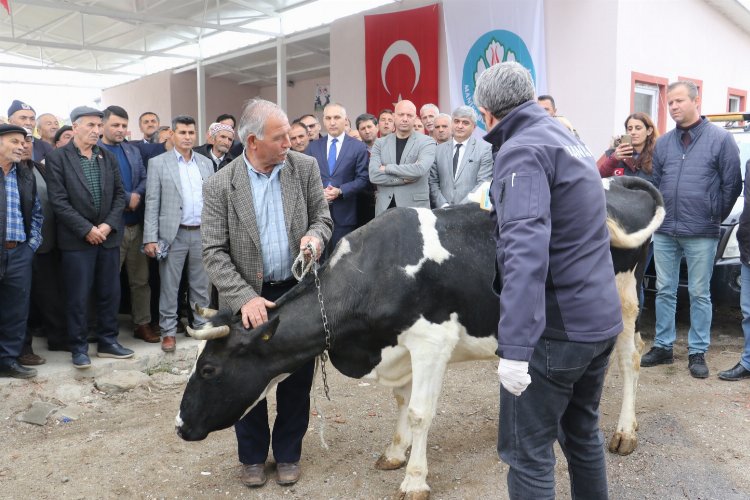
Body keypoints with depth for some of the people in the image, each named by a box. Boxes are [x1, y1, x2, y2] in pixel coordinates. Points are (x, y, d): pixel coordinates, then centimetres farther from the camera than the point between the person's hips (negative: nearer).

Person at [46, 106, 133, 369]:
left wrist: (108, 225, -6)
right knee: (78, 296, 2)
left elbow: (120, 194, 8)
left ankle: (108, 342, 21)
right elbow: (58, 200, -10)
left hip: (108, 236, 4)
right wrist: (87, 229, -14)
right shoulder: (57, 157, -4)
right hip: (76, 239, -4)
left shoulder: (108, 157, 10)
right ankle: (79, 347, 14)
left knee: (110, 293, 9)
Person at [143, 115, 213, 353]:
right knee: (169, 286, 4)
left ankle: (203, 326, 22)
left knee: (202, 285, 11)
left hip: (203, 233, 3)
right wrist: (150, 238, -10)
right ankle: (168, 331, 14)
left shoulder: (206, 163, 11)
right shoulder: (158, 163, 0)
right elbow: (152, 203, -4)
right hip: (173, 234, -3)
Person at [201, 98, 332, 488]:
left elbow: (322, 217, 5)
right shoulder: (219, 186, -10)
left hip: (299, 291, 2)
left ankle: (288, 454, 32)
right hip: (248, 298, -1)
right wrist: (245, 298, -22)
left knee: (297, 379, 11)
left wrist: (315, 235, -19)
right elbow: (214, 252, -11)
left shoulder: (305, 167, -3)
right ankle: (252, 456, 32)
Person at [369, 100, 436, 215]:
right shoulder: (380, 143, 9)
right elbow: (374, 175, -4)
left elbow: (420, 169, -18)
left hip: (415, 207, -2)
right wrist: (405, 178, -12)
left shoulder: (426, 142, 1)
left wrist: (387, 168, -9)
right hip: (385, 208, 2)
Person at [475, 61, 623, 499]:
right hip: (602, 318, 9)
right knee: (583, 432, 22)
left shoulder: (522, 150, -14)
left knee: (528, 451, 2)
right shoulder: (570, 139, 13)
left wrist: (515, 347, -32)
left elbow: (525, 250, -28)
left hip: (555, 327, -9)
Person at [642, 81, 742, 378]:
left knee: (699, 294, 5)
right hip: (664, 232, 4)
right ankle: (663, 347, 21)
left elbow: (732, 185, -1)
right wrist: (660, 215, 8)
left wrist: (715, 218, 1)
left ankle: (697, 353, 14)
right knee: (665, 292, 10)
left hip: (701, 234, -4)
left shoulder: (721, 139, -3)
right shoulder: (663, 143, 9)